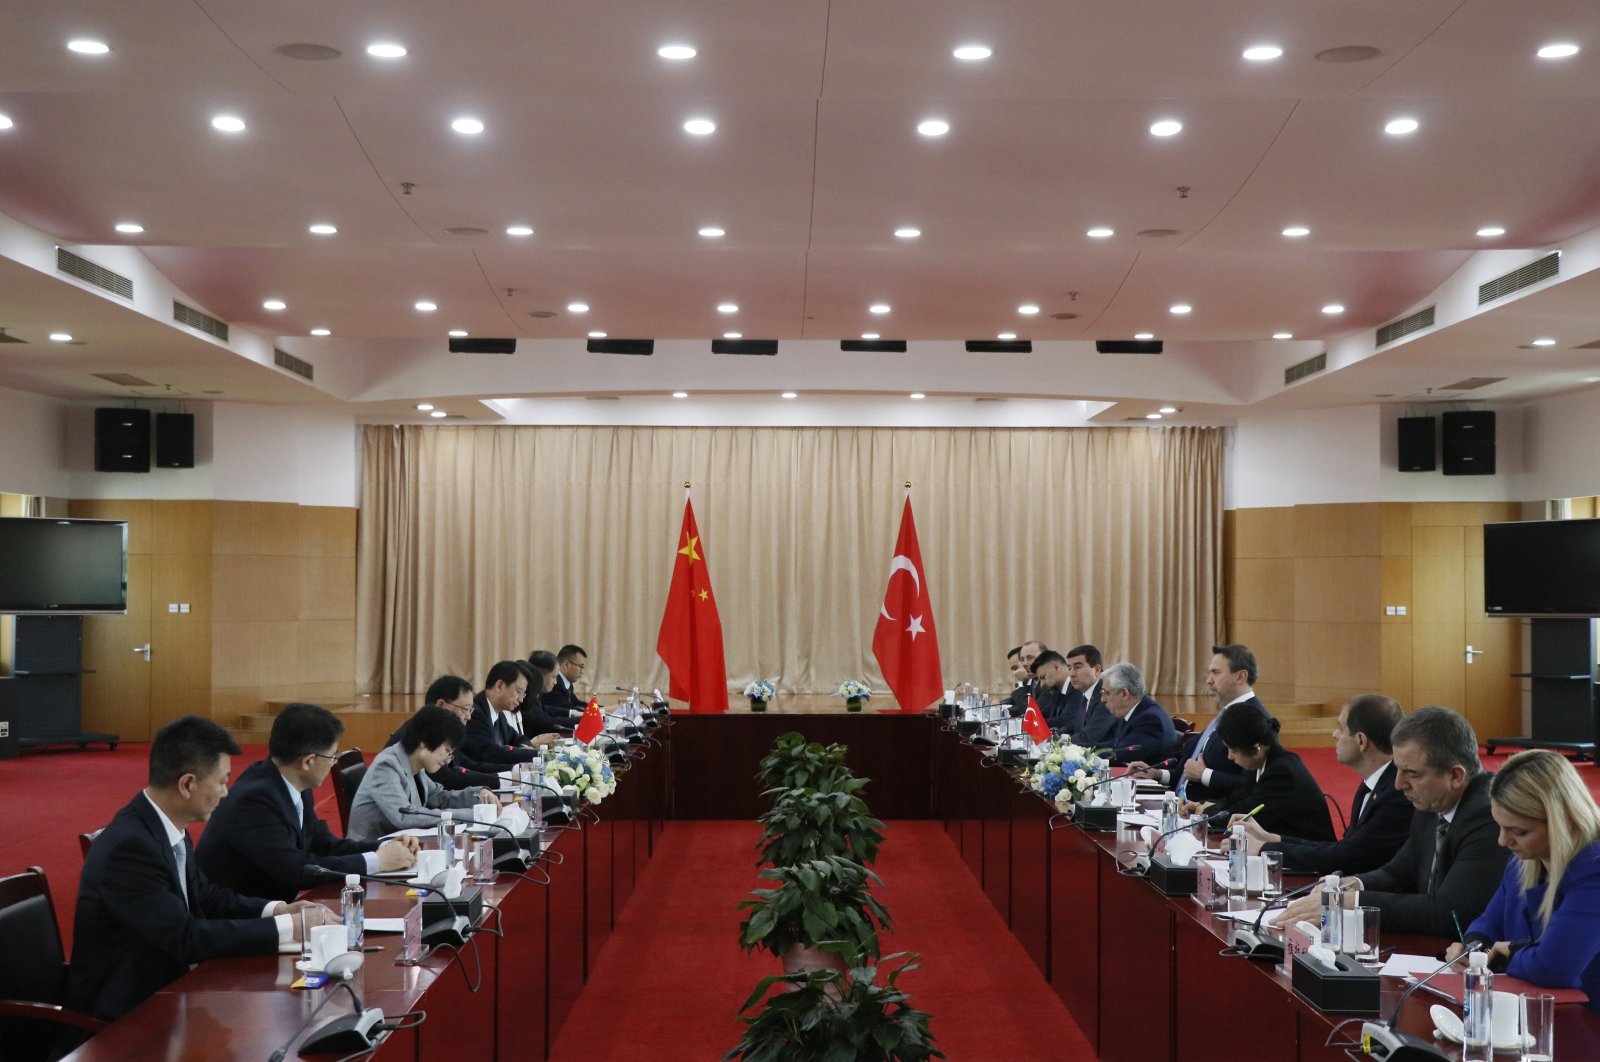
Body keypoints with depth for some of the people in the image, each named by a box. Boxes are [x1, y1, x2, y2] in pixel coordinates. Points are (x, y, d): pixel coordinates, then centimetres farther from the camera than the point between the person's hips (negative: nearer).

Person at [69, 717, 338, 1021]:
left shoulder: (168, 827, 1)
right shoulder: (130, 846, -25)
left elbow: (205, 896, 14)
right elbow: (187, 938, -26)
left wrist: (277, 909, -2)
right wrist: (290, 927, -22)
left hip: (166, 981, 8)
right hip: (126, 1010, -8)